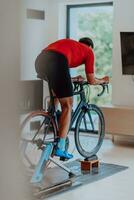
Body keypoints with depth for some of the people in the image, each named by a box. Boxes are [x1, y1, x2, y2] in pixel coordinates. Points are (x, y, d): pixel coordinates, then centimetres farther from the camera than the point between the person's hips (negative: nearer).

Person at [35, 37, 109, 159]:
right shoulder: (89, 51, 23)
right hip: (56, 62, -7)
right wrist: (103, 80, 41)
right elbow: (91, 81, 22)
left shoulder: (69, 44, 39)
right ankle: (60, 148, 0)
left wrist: (75, 80, 52)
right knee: (67, 105, 4)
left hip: (40, 60, 7)